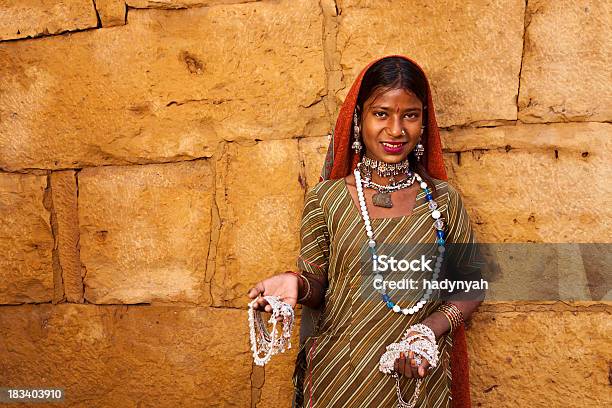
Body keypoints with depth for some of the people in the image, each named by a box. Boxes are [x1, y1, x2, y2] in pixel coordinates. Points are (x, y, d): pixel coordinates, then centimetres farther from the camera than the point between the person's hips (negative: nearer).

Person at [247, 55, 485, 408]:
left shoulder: (443, 199, -4)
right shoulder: (326, 197, -7)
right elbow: (317, 286, -1)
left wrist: (433, 327, -15)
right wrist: (297, 284, -23)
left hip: (419, 379, 1)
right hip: (340, 377, -1)